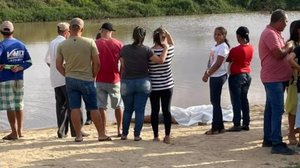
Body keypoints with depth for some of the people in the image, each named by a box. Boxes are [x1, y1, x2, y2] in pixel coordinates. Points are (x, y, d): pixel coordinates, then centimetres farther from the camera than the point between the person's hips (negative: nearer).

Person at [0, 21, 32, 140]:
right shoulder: (21, 45, 8)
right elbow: (28, 61, 5)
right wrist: (19, 68, -5)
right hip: (19, 79, 6)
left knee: (10, 107, -1)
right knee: (19, 105, 15)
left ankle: (14, 133, 1)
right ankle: (19, 131, 22)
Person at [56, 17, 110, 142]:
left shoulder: (62, 45, -1)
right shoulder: (90, 43, -8)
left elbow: (58, 65, 2)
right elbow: (97, 63, -7)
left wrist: (67, 75, 13)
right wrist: (93, 76, 6)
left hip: (70, 79, 2)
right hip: (87, 79, -2)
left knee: (75, 109, 6)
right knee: (93, 108, 6)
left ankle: (78, 136, 8)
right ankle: (101, 135, 12)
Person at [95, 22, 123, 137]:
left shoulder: (95, 44, -4)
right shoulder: (118, 44, -2)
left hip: (100, 80, -1)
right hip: (114, 80, 1)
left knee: (101, 107, 4)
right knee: (118, 106, 15)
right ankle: (119, 130, 22)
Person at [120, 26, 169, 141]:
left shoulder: (124, 49, -4)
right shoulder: (146, 50, -10)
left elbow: (122, 66, 0)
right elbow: (161, 60, -15)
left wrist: (123, 80, 12)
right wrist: (166, 48, -1)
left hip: (127, 83, 2)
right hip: (143, 82, -2)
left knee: (127, 110, 15)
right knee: (140, 110, 6)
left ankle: (124, 134, 18)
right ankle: (137, 135, 6)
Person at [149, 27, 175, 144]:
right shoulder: (169, 50, -7)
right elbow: (171, 43, 15)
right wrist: (166, 32, 6)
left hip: (153, 86, -1)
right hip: (167, 85, 1)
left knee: (155, 110, 7)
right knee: (167, 110, 6)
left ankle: (156, 136, 13)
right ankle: (167, 136, 8)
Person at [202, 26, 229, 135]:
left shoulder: (223, 47, -12)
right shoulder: (215, 46, 14)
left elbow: (218, 64, -17)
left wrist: (207, 74, -14)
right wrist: (206, 73, 6)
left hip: (219, 76, -9)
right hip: (213, 76, 9)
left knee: (216, 102, -5)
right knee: (214, 102, 11)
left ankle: (216, 128, 2)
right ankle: (219, 127, 18)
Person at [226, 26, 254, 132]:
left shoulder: (235, 50, -20)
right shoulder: (251, 48, 0)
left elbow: (228, 60, -7)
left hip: (236, 76, -7)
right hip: (247, 75, 7)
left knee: (236, 100, -1)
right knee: (244, 99, 12)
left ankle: (237, 125, 0)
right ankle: (246, 124, 14)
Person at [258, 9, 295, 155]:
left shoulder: (274, 33, 16)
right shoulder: (270, 34, -17)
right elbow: (278, 54, -23)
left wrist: (286, 47, 3)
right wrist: (289, 47, -6)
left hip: (276, 78, 11)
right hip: (273, 78, -11)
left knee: (270, 109, 15)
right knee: (277, 110, -12)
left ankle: (268, 139, 23)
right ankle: (277, 144, -13)